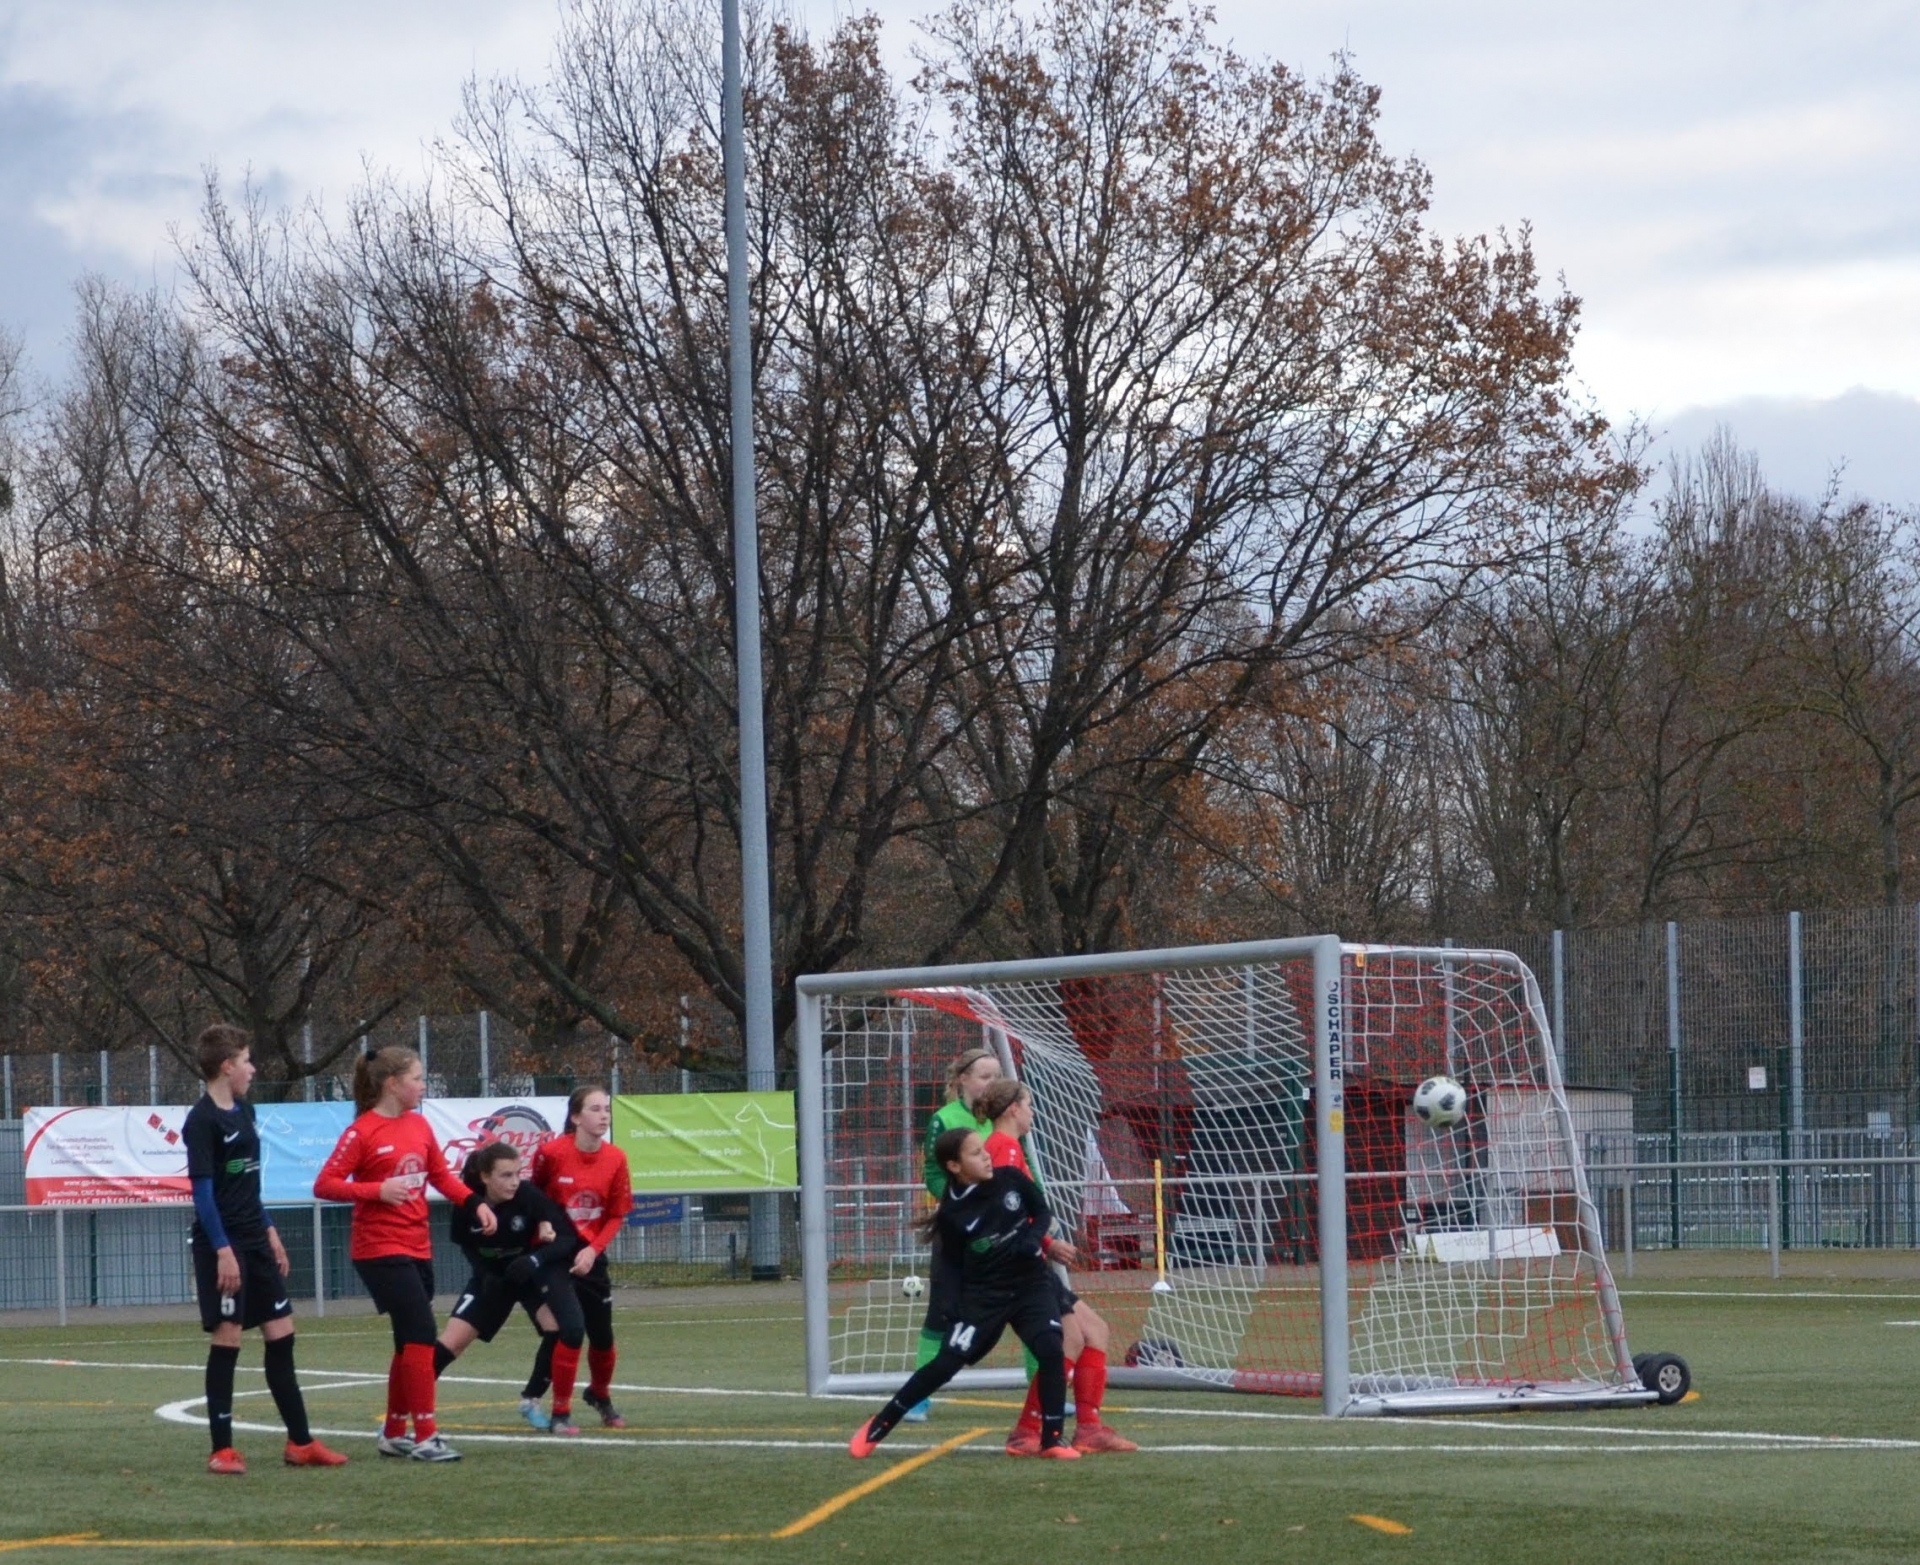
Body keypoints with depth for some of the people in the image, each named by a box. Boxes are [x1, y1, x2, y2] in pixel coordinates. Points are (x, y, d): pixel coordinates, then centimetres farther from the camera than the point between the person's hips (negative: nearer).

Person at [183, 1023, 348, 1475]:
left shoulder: (243, 1111, 13)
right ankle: (222, 1450, 1)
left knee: (281, 1335, 9)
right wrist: (223, 1250, -21)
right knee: (227, 1338, -5)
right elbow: (202, 1191, -17)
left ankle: (300, 1442, 15)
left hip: (255, 1242, 9)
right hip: (223, 1245, -9)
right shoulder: (203, 1120, -13)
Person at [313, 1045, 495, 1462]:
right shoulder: (362, 1133, -11)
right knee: (422, 1334, -15)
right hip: (380, 1251, -8)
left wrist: (475, 1203, 1)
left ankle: (394, 1434, 25)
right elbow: (324, 1186, -13)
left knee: (410, 1343, 14)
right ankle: (425, 1435, -11)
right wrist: (377, 1190, -25)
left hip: (417, 1249, 8)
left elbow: (441, 1176, 17)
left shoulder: (418, 1125, 9)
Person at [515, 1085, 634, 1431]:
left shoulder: (615, 1159, -6)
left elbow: (617, 1216, -2)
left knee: (602, 1335, 6)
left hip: (590, 1256, 4)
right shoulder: (551, 1152, -16)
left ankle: (600, 1395, 31)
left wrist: (593, 1250, -13)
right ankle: (531, 1400, 6)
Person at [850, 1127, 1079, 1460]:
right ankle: (879, 1426, 11)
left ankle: (1052, 1438, -6)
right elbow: (962, 1268, -8)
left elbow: (1042, 1213, 10)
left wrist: (1042, 1243, -13)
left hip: (1031, 1283, 3)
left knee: (1051, 1351, -18)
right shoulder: (952, 1214, -15)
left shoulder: (1011, 1180, -6)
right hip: (984, 1294, -3)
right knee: (946, 1363, -4)